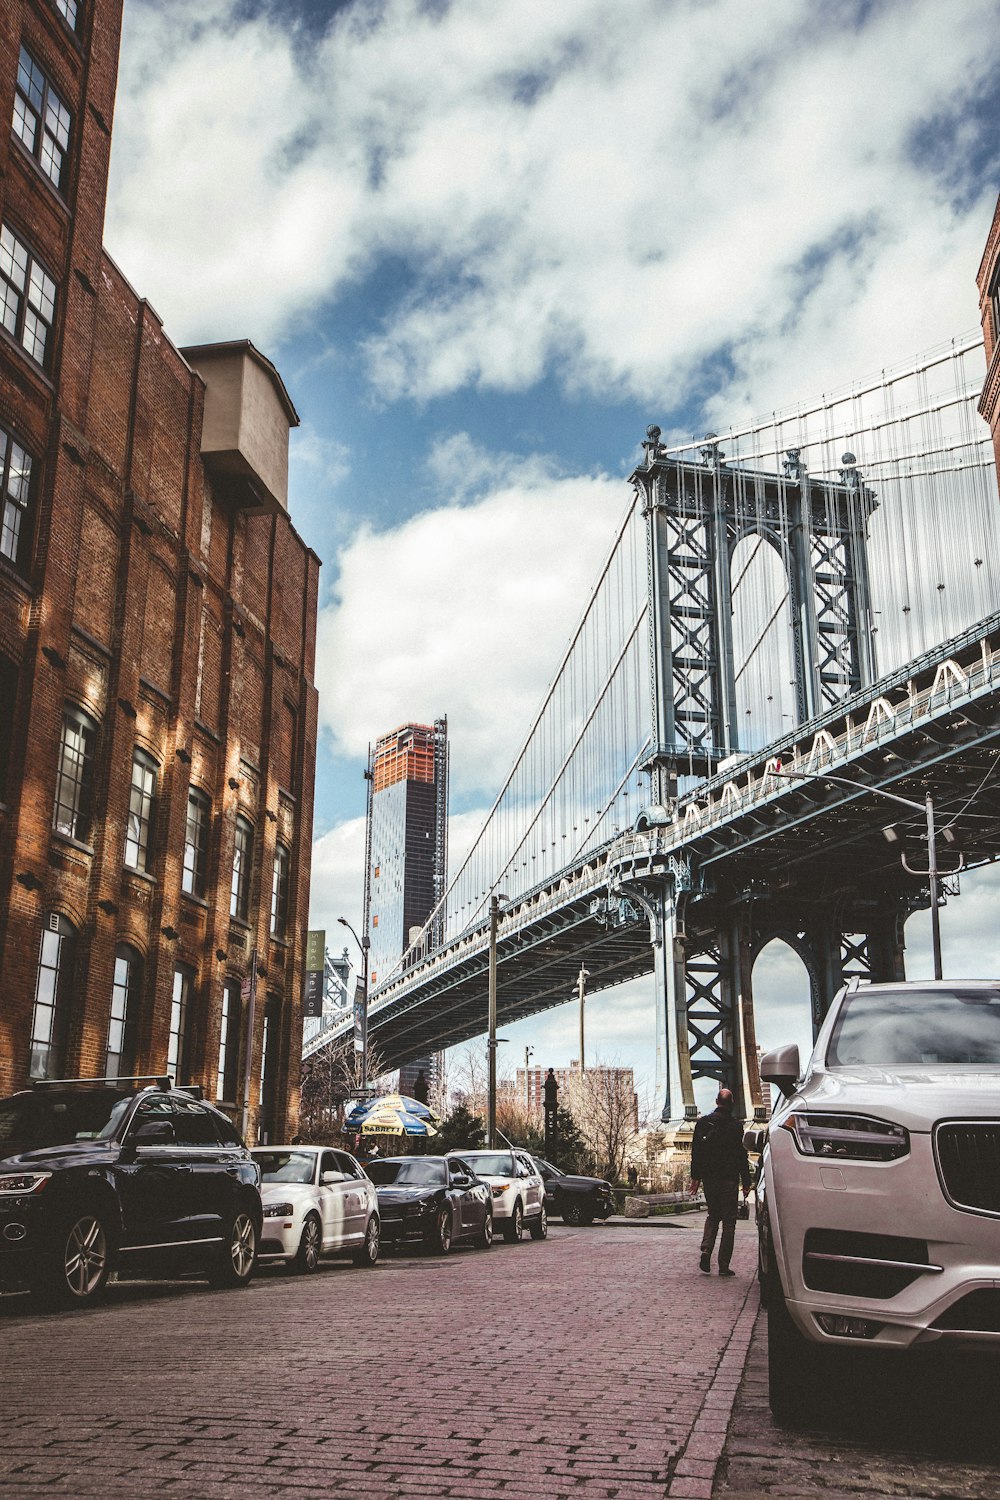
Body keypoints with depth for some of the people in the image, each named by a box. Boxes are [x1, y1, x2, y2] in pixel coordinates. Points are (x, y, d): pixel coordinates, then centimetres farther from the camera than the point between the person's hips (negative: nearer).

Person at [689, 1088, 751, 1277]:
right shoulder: (736, 1126, -9)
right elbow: (742, 1157, -7)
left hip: (709, 1178, 4)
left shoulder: (703, 1122, 2)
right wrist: (746, 1183, -1)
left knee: (712, 1215, 19)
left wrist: (695, 1177, 12)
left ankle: (706, 1250, -2)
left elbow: (696, 1152, 6)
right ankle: (724, 1265, 1)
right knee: (728, 1221, 4)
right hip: (729, 1179, -4)